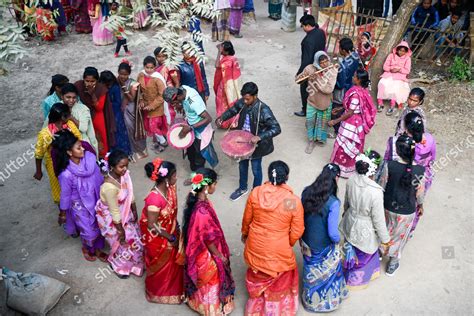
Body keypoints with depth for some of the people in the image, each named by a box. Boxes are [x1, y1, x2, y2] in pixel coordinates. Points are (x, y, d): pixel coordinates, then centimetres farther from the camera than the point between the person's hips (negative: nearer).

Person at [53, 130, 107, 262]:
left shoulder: (89, 157, -19)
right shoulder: (66, 174, -32)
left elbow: (99, 176, -1)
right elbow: (65, 195, -16)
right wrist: (62, 214, -2)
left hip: (96, 201, 5)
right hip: (80, 206, -5)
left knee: (100, 227, 21)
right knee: (90, 232, 14)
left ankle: (98, 250, 50)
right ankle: (87, 249, 50)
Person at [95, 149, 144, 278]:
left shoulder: (124, 174, -17)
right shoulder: (109, 187, -39)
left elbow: (129, 193, 1)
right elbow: (114, 212, -28)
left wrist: (134, 211, 10)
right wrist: (120, 231, -16)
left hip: (123, 211, 7)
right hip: (110, 217, -7)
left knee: (133, 233, 26)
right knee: (123, 241, 14)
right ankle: (116, 264, 46)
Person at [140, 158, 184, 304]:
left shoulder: (170, 187, -16)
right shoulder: (154, 199, -39)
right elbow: (152, 226, -27)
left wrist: (176, 226, 11)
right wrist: (170, 237, -16)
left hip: (171, 231, 7)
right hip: (158, 238, -7)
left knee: (173, 260, 28)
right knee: (161, 265, 20)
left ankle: (172, 286, 57)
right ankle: (158, 291, 49)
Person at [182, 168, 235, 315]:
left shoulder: (196, 199, -12)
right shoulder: (203, 212, -40)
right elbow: (209, 240, -26)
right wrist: (220, 256, -11)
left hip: (198, 249, 8)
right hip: (206, 255, -8)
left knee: (203, 280, 32)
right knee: (210, 282, 20)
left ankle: (197, 301, 56)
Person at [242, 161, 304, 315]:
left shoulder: (255, 193, -17)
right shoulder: (293, 201, -25)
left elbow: (247, 218, -2)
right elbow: (297, 231, -13)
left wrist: (244, 233, 18)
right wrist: (289, 243, 8)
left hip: (255, 245, 3)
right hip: (279, 250, -3)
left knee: (258, 274, 31)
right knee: (279, 278, 26)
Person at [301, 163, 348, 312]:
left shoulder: (307, 191, -16)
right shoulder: (333, 203, -33)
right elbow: (332, 233, -28)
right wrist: (338, 240, -5)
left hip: (306, 241, 5)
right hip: (323, 247, -5)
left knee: (311, 269, 30)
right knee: (326, 272, 24)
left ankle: (310, 298, 56)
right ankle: (327, 300, 50)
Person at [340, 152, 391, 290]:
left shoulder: (352, 180, -18)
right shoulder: (375, 193, -37)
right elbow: (378, 219, -23)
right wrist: (385, 238, -7)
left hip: (350, 222, 5)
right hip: (364, 231, -5)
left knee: (352, 251, 33)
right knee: (362, 257, 25)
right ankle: (355, 279, 50)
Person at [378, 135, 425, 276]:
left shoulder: (389, 165, -24)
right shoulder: (419, 170, -22)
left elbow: (382, 186, -11)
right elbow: (419, 192, -8)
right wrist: (420, 205, 13)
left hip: (388, 207, 1)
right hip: (407, 211, 0)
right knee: (399, 236, 23)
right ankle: (393, 263, 42)